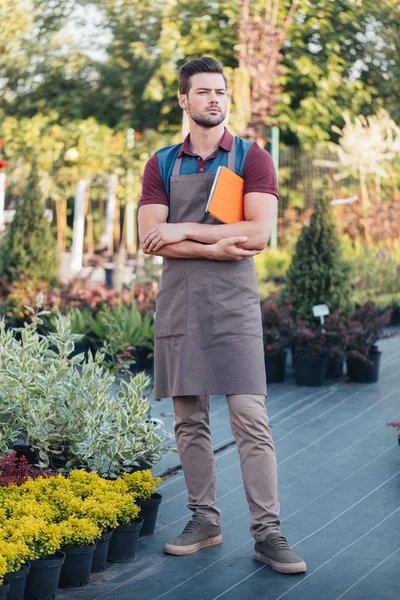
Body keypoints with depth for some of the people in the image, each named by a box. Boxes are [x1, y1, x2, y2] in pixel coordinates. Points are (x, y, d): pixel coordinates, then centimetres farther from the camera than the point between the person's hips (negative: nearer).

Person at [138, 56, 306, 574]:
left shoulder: (252, 158, 4)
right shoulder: (161, 164, 11)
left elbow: (259, 232, -10)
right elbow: (150, 240, 0)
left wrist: (183, 230, -9)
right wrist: (215, 247, -13)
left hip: (234, 304, -3)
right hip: (177, 303, 3)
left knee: (251, 419, -7)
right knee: (189, 420, 7)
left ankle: (267, 533, -4)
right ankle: (204, 520, 17)